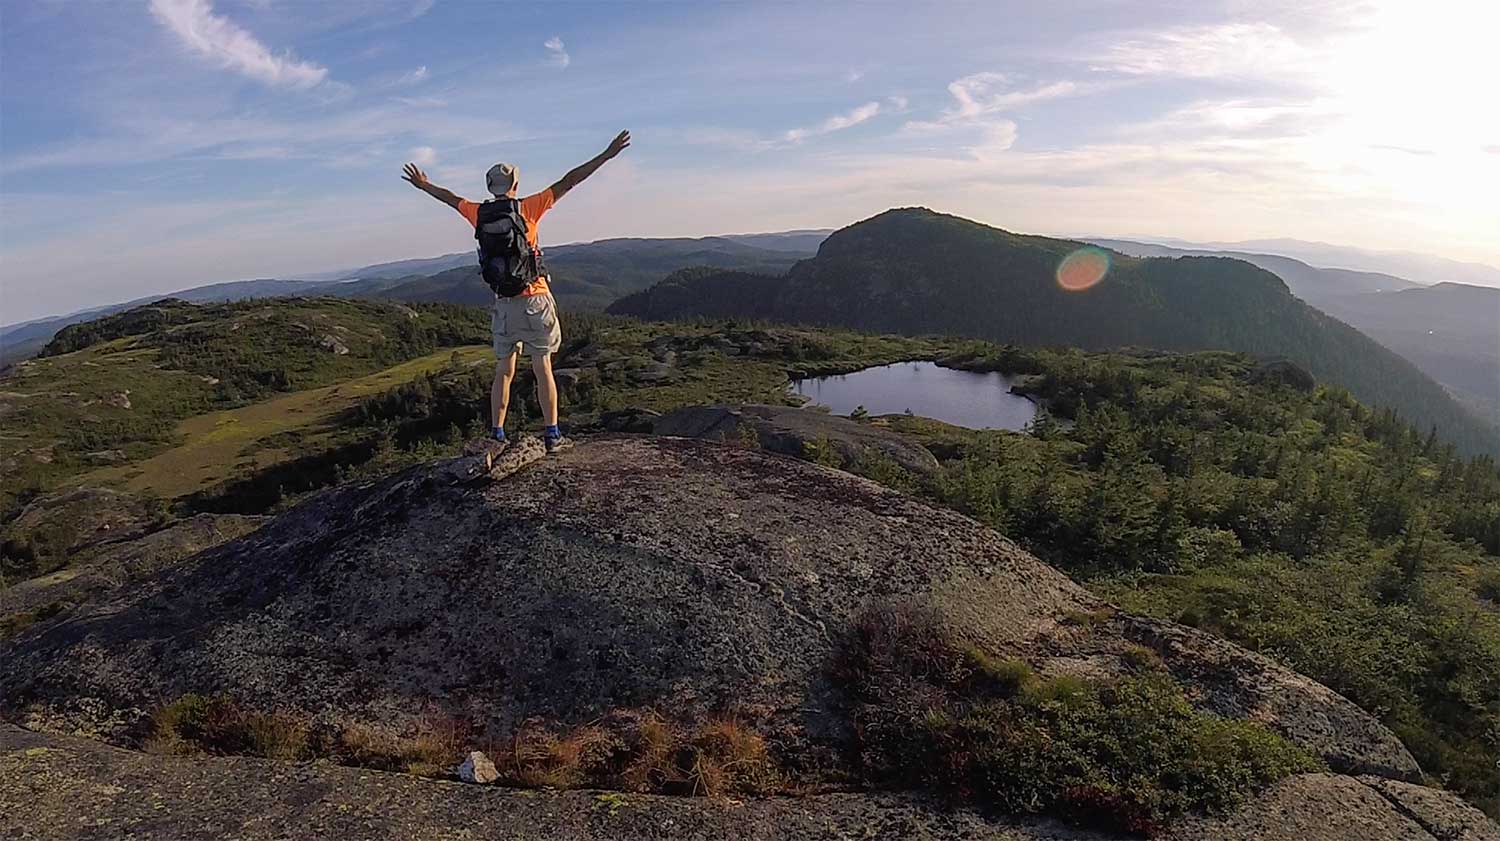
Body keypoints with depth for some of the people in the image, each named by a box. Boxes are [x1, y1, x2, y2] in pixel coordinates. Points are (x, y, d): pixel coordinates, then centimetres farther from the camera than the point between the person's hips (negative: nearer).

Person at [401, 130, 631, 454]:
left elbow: (450, 198, 25)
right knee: (543, 369, 2)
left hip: (503, 303, 3)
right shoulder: (528, 208, -5)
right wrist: (607, 155, -3)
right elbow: (568, 182, -5)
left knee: (503, 371, 13)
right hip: (535, 301, -3)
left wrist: (423, 185, 45)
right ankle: (552, 434, 3)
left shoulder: (480, 214, 5)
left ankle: (497, 434, 14)